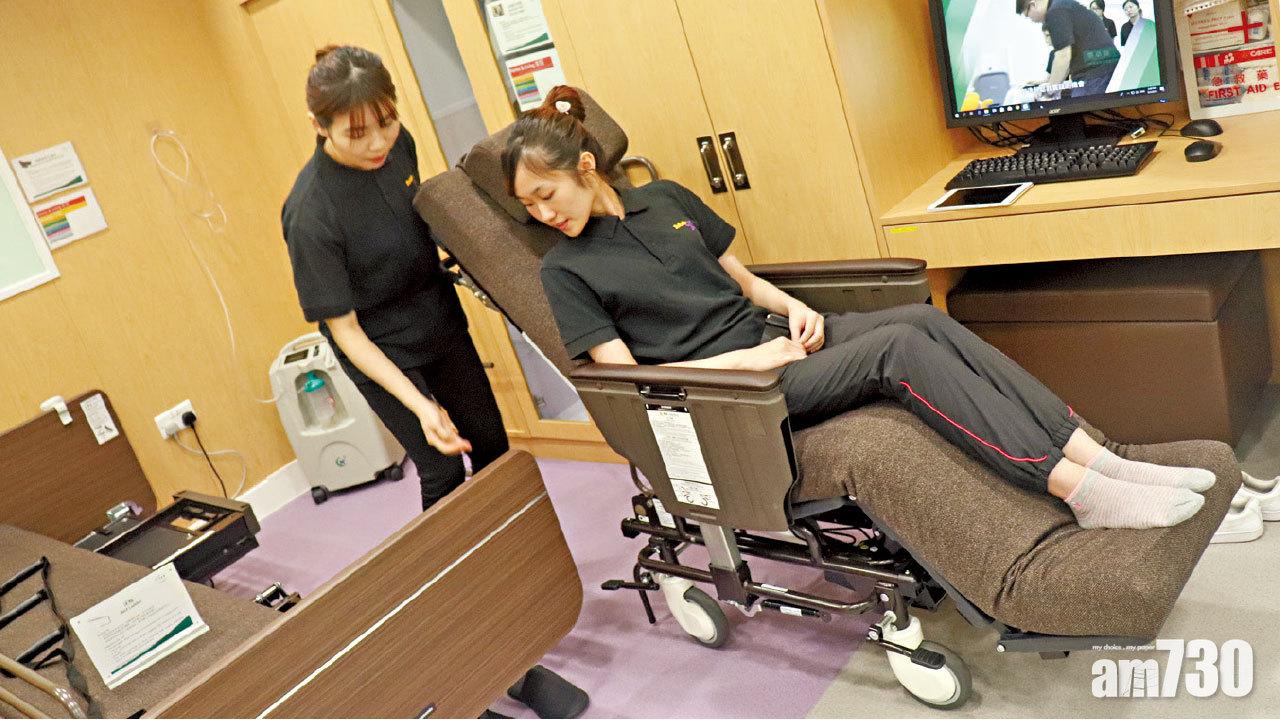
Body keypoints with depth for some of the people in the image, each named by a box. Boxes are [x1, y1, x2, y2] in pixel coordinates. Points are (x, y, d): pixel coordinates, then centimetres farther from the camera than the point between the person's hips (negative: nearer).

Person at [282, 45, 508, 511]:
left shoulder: (397, 142, -13)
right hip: (380, 348, -6)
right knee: (444, 473, -1)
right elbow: (344, 329, -24)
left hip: (441, 319, 6)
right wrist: (419, 405, -33)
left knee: (491, 442, 16)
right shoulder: (311, 215, -30)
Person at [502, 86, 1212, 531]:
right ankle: (1083, 493, -29)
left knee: (929, 321, -19)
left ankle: (1104, 460, -21)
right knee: (899, 348, -27)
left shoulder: (663, 198, 12)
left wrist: (793, 306, -2)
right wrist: (744, 359, -16)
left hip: (774, 335, 6)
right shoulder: (564, 271, -3)